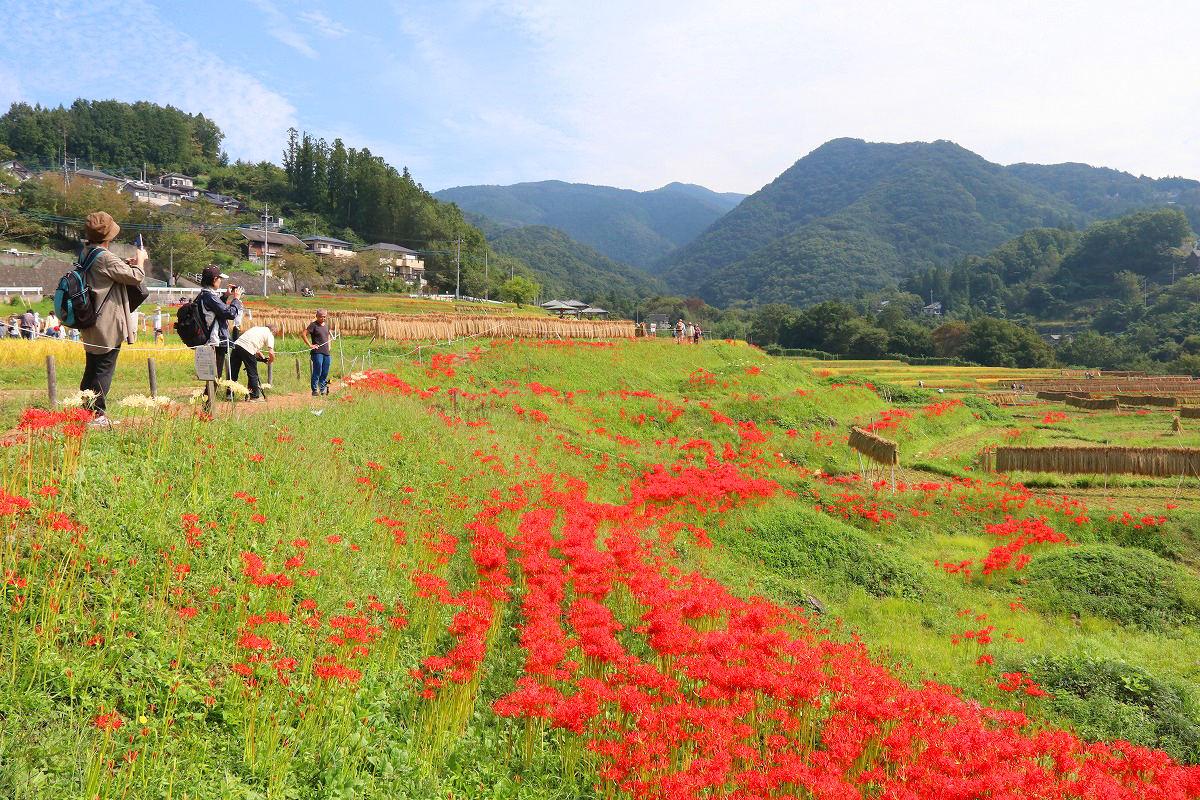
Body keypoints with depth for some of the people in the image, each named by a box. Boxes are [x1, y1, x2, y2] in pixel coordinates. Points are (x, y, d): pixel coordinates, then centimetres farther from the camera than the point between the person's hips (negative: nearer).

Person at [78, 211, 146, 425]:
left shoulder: (85, 255, 10)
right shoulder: (105, 258, -18)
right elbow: (136, 277, -15)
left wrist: (125, 265, 18)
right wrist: (140, 260, 3)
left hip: (90, 323, 9)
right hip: (108, 325, -9)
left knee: (91, 368, 16)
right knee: (105, 368, -3)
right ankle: (98, 413, -1)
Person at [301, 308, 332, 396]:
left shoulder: (326, 324, 14)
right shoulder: (314, 325, -6)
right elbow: (303, 334, -12)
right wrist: (310, 345, -13)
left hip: (326, 353, 7)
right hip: (317, 353, -6)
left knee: (325, 373, 10)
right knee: (317, 372, -6)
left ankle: (323, 389, 21)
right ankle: (315, 390, 2)